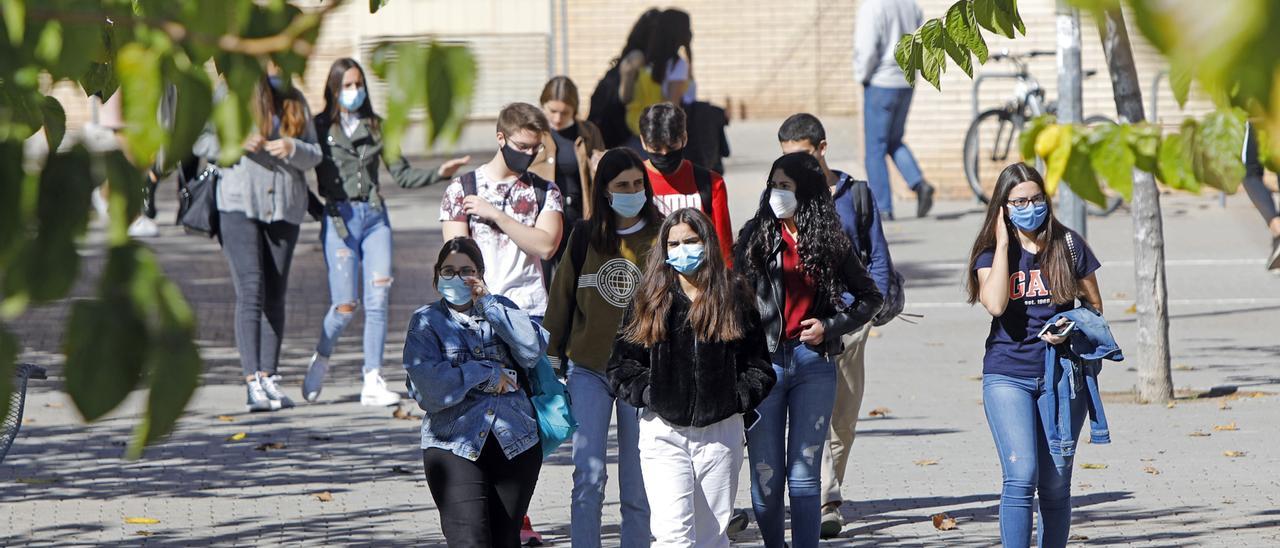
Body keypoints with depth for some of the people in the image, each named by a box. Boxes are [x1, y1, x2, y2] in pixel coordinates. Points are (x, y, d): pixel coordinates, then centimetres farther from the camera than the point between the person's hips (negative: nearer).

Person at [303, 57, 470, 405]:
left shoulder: (376, 126, 12)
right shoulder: (320, 127, 2)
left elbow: (402, 175, 11)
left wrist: (439, 173, 0)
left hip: (375, 216, 3)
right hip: (339, 217, -3)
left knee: (379, 298, -7)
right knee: (345, 305, -6)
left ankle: (373, 383, -3)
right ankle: (320, 362, 21)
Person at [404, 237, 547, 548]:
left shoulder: (500, 310, 14)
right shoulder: (426, 321, 7)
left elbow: (534, 349, -6)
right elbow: (430, 386, -9)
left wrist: (488, 303, -7)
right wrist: (488, 373, -5)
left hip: (516, 442, 3)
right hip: (454, 445, -3)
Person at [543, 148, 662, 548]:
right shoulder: (584, 238, 3)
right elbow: (561, 299, 10)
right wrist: (552, 360, 11)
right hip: (588, 370, 1)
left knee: (637, 488, 3)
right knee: (588, 477, -8)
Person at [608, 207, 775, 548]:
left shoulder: (734, 296, 8)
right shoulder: (650, 301, 7)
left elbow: (759, 366, 9)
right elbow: (621, 365, 7)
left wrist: (737, 399, -5)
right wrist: (649, 393, -8)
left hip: (720, 430, 1)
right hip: (664, 432, -1)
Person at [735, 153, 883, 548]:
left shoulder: (830, 242, 6)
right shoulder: (756, 236, 4)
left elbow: (870, 296, 15)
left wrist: (830, 326, -1)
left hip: (813, 362, 0)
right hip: (764, 361, 0)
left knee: (804, 472, 0)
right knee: (766, 474, 0)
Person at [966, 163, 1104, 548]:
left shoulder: (1068, 245, 4)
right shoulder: (990, 252, 2)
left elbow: (1095, 305, 11)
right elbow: (995, 304, -16)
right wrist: (1003, 243, -11)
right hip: (1008, 375, -1)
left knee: (1056, 483, 4)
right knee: (1021, 476, -15)